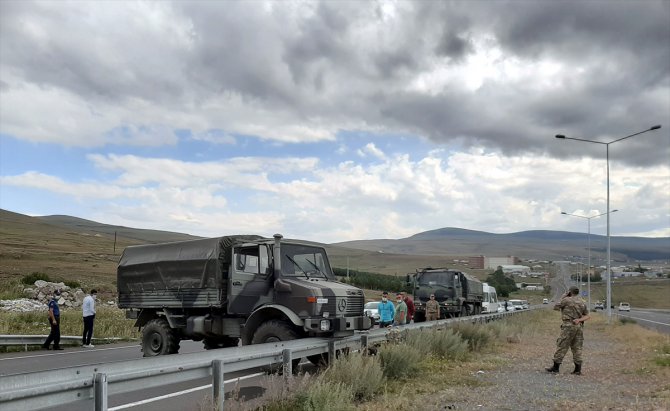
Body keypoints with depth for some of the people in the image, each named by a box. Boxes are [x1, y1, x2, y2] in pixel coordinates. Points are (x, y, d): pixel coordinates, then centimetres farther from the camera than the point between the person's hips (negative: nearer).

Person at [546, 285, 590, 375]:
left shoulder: (567, 300, -8)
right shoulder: (583, 302, 12)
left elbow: (555, 307, 1)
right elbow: (587, 316, 8)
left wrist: (562, 298, 8)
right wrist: (579, 320, -7)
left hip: (569, 325, -6)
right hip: (579, 326, 6)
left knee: (561, 346, -2)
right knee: (577, 347, 9)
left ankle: (555, 368, 0)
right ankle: (578, 369, 8)